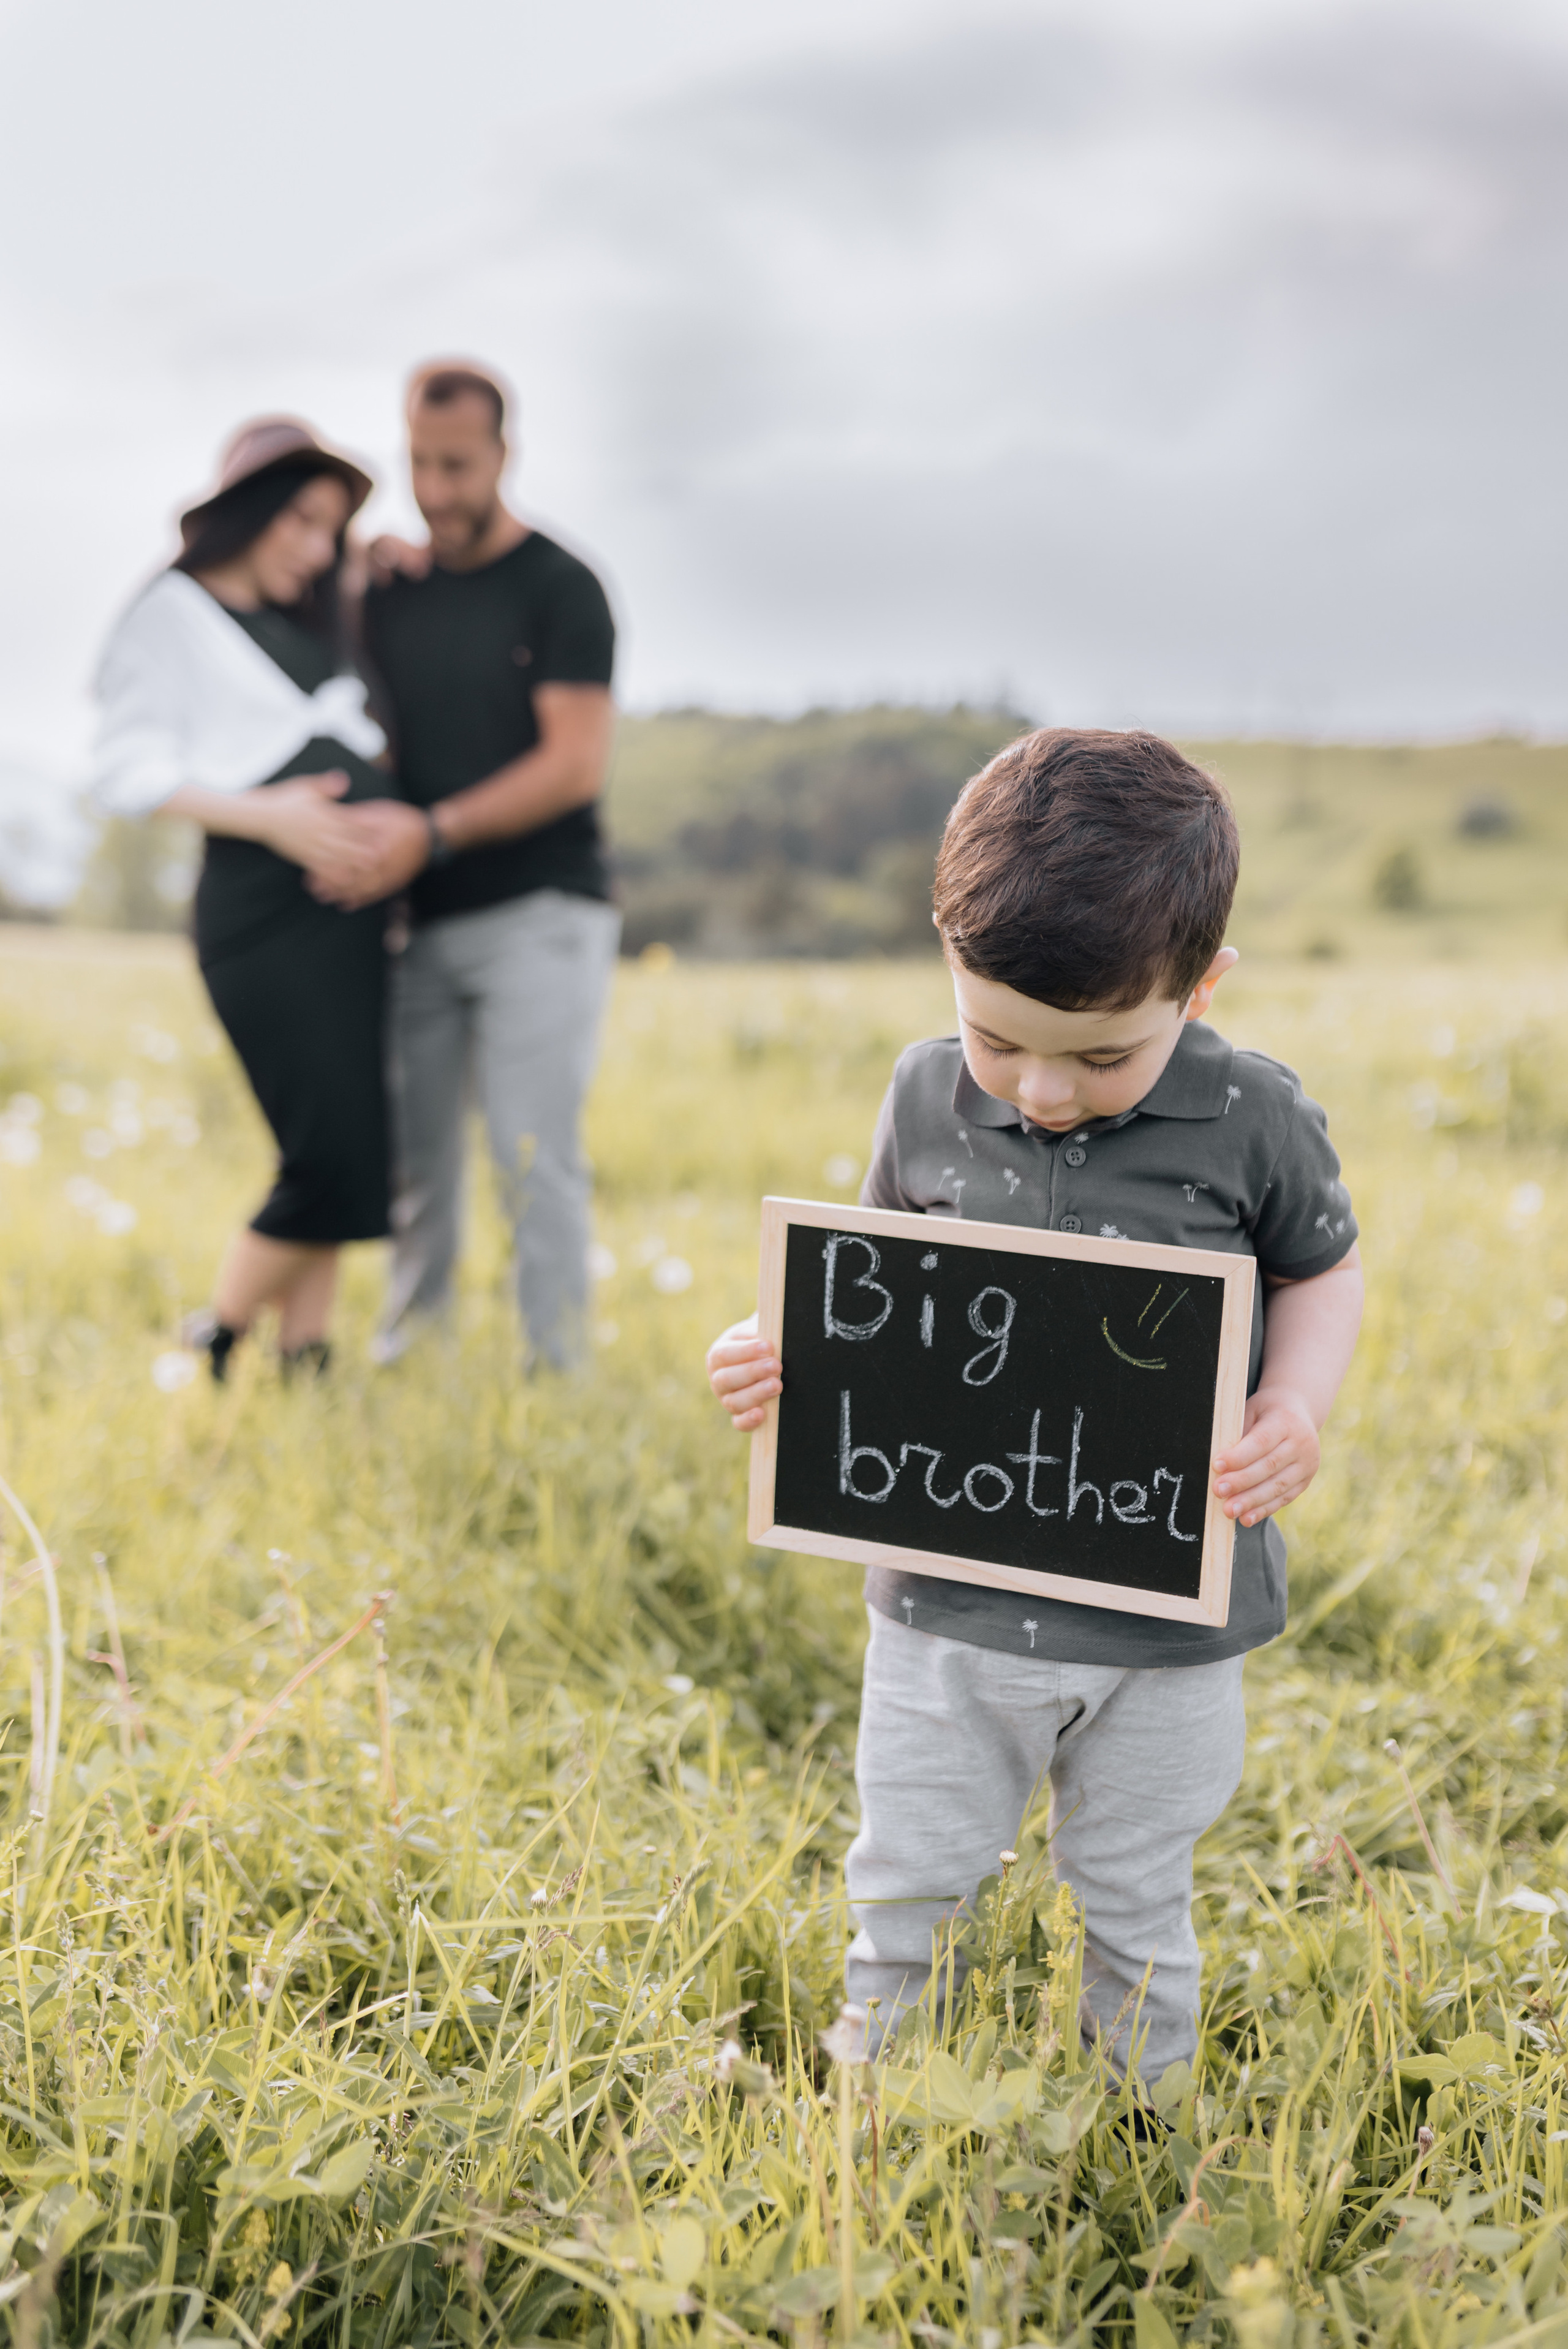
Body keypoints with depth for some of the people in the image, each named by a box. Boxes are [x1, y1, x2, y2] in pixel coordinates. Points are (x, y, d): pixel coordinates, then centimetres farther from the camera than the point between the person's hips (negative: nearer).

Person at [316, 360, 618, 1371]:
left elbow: (577, 764, -11)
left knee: (536, 1161, -9)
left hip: (540, 917, -5)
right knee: (413, 1163, 6)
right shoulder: (389, 590, 13)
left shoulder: (560, 588, -2)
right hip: (424, 922, 5)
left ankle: (558, 1377, -3)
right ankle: (406, 1361, 17)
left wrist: (430, 832, -20)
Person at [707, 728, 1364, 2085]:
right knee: (908, 1879, 16)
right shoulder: (928, 1100, -7)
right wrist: (780, 1349, -11)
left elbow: (1324, 1270, 3)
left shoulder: (1252, 1120, -13)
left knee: (1135, 1898, 18)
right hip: (951, 1598, 2)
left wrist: (1294, 1409, -16)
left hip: (1168, 1611, -2)